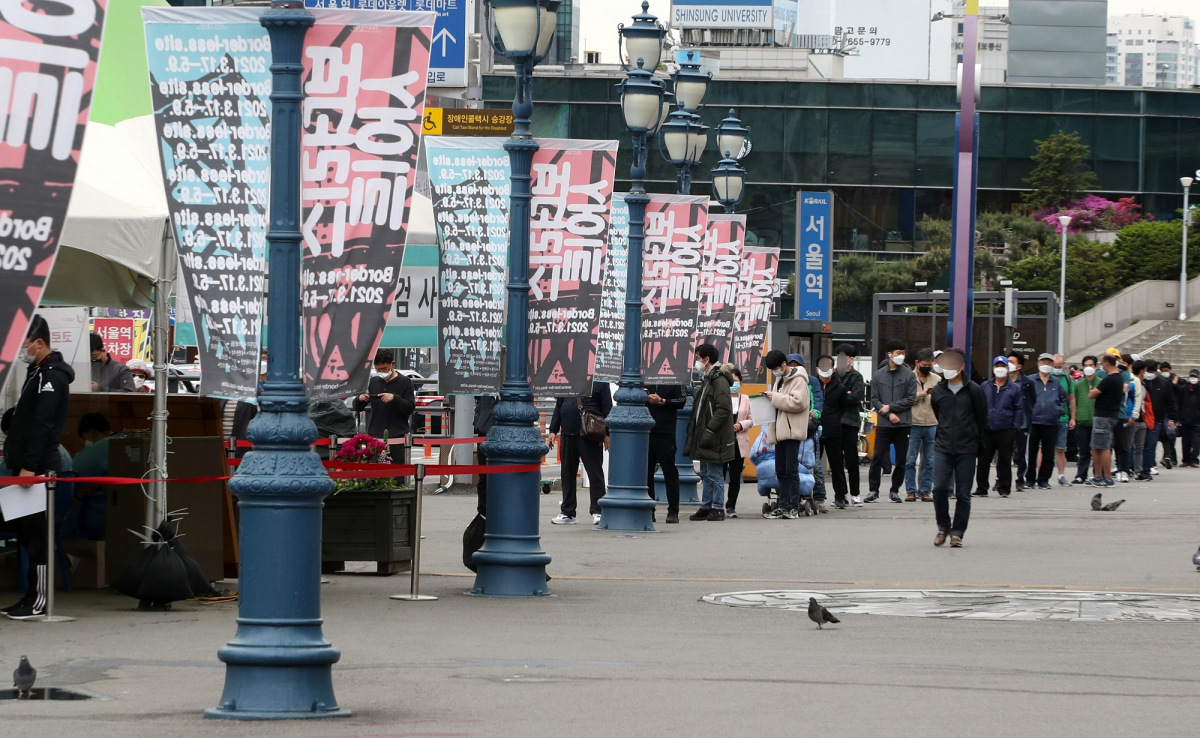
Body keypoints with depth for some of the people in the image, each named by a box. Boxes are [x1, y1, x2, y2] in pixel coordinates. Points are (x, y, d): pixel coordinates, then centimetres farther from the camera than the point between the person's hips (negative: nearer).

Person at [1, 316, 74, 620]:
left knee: (37, 534, -8)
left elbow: (42, 424, -20)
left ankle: (39, 600, -6)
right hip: (27, 466, 10)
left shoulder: (51, 376, -13)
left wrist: (29, 466, -24)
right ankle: (32, 595, 14)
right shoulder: (38, 372, 18)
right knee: (26, 532, 10)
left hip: (38, 467, -10)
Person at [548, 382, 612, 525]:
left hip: (590, 436, -5)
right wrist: (553, 430, 12)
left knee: (595, 473, -3)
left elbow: (607, 408, -1)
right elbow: (558, 407, 18)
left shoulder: (600, 383, 2)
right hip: (567, 435, 5)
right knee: (567, 474, 8)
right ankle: (567, 513, 14)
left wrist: (607, 433, -8)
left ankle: (597, 512, 1)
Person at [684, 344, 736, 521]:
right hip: (704, 438, 10)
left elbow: (723, 410, -21)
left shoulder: (719, 381, -14)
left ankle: (717, 509, 0)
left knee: (715, 475, -5)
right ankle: (706, 507, 18)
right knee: (706, 474, 13)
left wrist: (709, 430, -23)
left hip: (715, 439, -10)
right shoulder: (708, 379, 18)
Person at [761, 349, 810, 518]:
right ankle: (783, 506, 12)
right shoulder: (779, 379, 20)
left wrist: (775, 398, -16)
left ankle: (794, 507, -5)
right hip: (780, 431, 9)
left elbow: (798, 402, -22)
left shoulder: (798, 380, -9)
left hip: (792, 431, -9)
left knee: (791, 470, -8)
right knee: (781, 471, 9)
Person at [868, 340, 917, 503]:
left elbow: (911, 399, -4)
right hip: (883, 423, 0)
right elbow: (874, 399, 3)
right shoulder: (879, 375, 5)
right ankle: (873, 490, 1)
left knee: (901, 459, 4)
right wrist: (889, 414, -9)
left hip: (903, 423, 0)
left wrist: (890, 407, -9)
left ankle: (895, 490, 14)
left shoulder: (909, 375, 1)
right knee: (878, 457, -4)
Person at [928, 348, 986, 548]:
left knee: (963, 493, 0)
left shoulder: (973, 390, -2)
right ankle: (943, 527, 10)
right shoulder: (938, 391, 5)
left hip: (967, 451, -2)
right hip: (943, 449, 2)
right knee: (939, 488, -9)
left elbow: (982, 418, 7)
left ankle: (957, 532, 8)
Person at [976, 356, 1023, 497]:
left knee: (1004, 460, 3)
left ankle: (1004, 488, 10)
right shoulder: (985, 387, 10)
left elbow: (1019, 410, 4)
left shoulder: (1014, 389, 5)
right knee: (983, 460, 2)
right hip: (986, 430, 2)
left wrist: (1015, 427, -5)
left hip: (1005, 431, -2)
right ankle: (981, 489, 8)